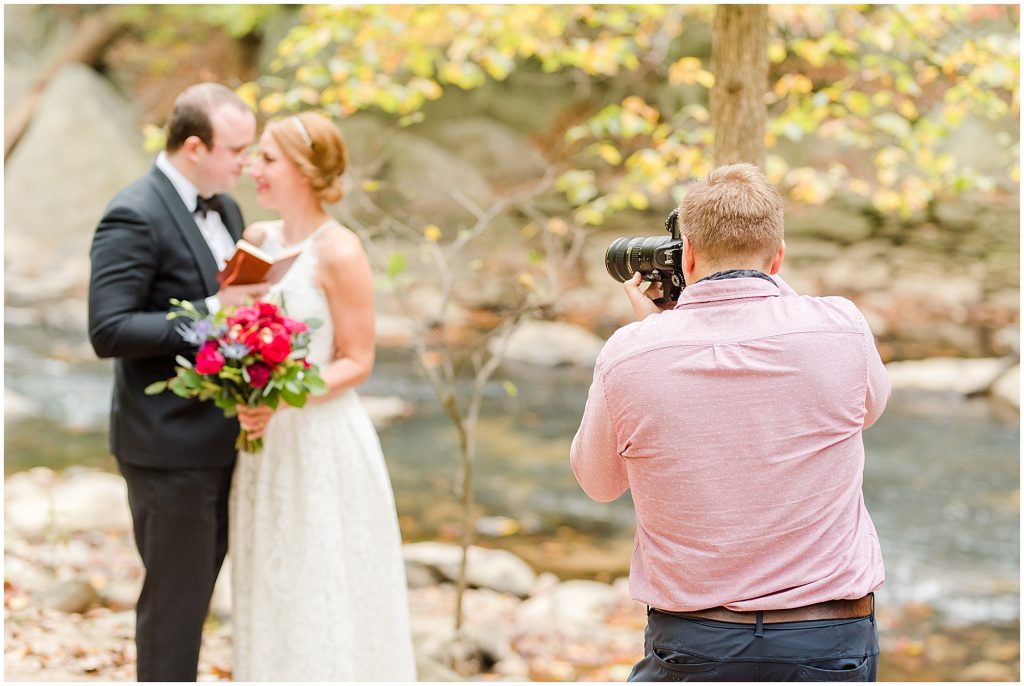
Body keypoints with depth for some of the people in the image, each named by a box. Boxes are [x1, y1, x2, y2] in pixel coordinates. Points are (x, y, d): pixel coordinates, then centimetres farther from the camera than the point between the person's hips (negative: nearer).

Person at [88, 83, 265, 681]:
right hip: (169, 445, -9)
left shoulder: (225, 209, 10)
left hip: (219, 437, 9)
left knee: (199, 585, 19)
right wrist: (211, 312, -27)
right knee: (174, 596, 2)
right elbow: (108, 331, -23)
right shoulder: (134, 217, -17)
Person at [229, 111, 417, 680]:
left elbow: (357, 363, -12)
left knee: (322, 599, 2)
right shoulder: (259, 239, 6)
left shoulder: (339, 253, -13)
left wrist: (284, 400, -25)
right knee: (271, 591, 14)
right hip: (263, 442, 7)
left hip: (321, 442, -7)